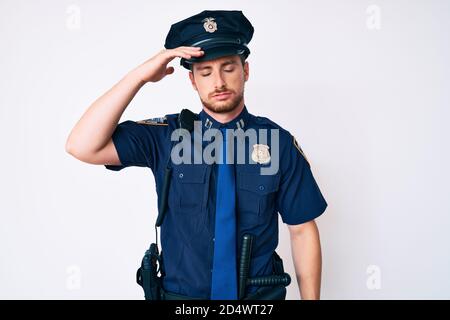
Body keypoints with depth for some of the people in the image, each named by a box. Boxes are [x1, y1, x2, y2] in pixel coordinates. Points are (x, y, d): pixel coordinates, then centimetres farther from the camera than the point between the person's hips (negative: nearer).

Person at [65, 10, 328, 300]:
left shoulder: (279, 143, -11)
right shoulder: (166, 136, -10)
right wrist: (140, 75, -26)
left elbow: (303, 230, -7)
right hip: (179, 293, 1)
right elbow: (82, 147, -21)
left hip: (258, 296, 0)